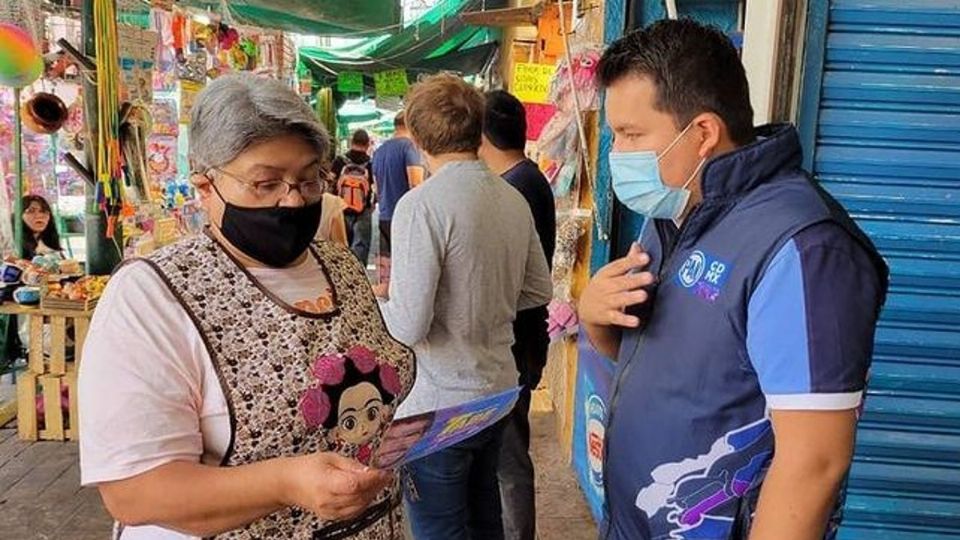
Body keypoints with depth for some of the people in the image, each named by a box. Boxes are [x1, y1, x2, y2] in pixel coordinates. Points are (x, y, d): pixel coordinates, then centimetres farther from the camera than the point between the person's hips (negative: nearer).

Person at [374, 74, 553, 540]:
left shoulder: (421, 205, -20)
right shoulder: (513, 199, 1)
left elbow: (409, 326, -23)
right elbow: (538, 291, 11)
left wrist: (380, 296, -3)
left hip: (439, 409, -7)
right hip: (497, 395, 7)